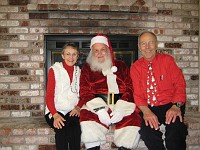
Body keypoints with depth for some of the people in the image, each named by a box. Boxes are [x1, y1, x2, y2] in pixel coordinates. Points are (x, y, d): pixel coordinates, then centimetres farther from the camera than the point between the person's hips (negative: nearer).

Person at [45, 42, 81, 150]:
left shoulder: (79, 72, 16)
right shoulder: (54, 70, 4)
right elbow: (49, 95, -2)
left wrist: (78, 108, -9)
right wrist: (55, 115, -18)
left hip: (73, 112, 2)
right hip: (55, 111, -2)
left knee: (75, 128, -30)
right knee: (61, 129, -32)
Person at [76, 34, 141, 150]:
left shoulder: (121, 66, 17)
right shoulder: (87, 68, 15)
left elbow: (130, 89, 5)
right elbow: (85, 92, 2)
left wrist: (120, 109, -14)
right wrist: (100, 110, -16)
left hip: (120, 104, 1)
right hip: (96, 105, 0)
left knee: (134, 117, -28)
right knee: (86, 115, -32)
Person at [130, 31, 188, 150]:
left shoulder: (167, 60, 6)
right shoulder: (135, 67, 9)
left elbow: (180, 84, 1)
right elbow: (137, 93, 3)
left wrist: (176, 106, -18)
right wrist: (146, 111, -17)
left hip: (170, 105, -1)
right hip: (149, 109, 1)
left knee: (175, 130, -32)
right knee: (147, 132, -29)